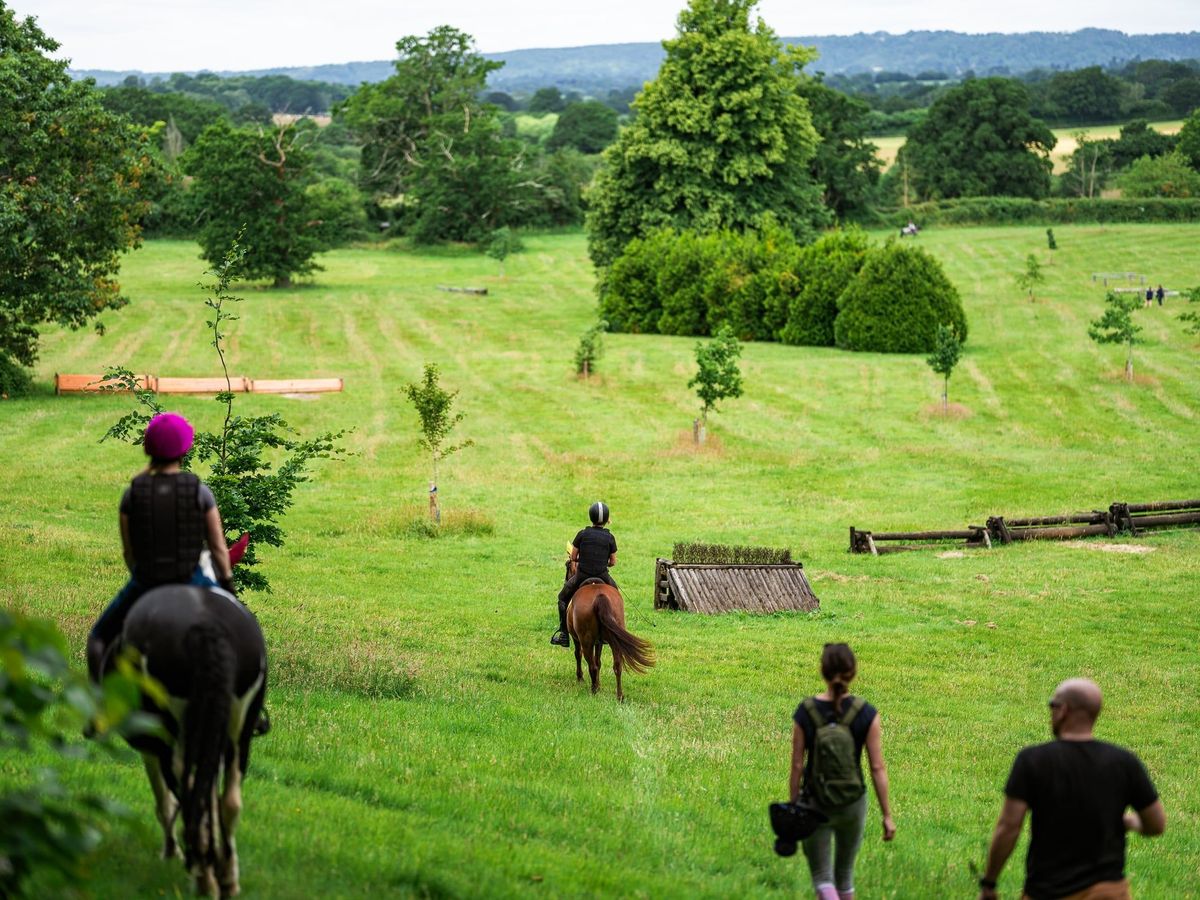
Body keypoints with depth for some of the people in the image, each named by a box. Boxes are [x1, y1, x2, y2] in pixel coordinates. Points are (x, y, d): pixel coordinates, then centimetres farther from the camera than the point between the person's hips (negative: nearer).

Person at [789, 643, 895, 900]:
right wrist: (887, 815, -2)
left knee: (822, 877, 3)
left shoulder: (805, 712, -10)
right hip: (853, 802, 1)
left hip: (815, 803, -1)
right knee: (844, 874, 20)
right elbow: (878, 768, -9)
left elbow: (797, 766, -7)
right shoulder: (867, 714, -10)